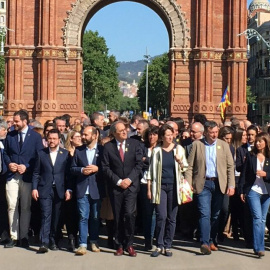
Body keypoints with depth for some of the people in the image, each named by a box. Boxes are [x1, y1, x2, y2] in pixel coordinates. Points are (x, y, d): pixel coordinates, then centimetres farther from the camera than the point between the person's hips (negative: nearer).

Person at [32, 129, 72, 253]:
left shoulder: (65, 154, 4)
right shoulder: (41, 153, 7)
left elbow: (68, 173, 3)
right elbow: (36, 173, 7)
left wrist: (68, 189, -3)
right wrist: (34, 188, -2)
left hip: (59, 190, 1)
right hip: (45, 190, 0)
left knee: (56, 217, 5)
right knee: (46, 215, -8)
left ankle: (53, 241, 16)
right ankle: (44, 243, -9)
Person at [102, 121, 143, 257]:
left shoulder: (135, 144, 4)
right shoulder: (108, 147, 2)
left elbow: (139, 164, -1)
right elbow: (105, 168, -2)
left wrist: (129, 179, -11)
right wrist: (118, 181, -9)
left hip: (131, 185, 0)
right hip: (115, 187, 1)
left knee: (129, 214, -12)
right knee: (118, 217, 5)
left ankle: (129, 244, 3)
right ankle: (120, 245, 16)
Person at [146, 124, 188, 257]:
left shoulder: (179, 149, 6)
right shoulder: (157, 151, 3)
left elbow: (185, 169, 10)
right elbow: (151, 170, 5)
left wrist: (180, 162, -12)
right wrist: (149, 189, 1)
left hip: (174, 186, 1)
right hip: (160, 186, -1)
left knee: (172, 218, 4)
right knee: (161, 216, -9)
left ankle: (168, 246, 14)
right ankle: (159, 246, 2)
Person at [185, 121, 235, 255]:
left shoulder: (223, 145, 8)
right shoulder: (197, 145, 3)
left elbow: (230, 166, 7)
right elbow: (190, 166, 2)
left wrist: (231, 185, -2)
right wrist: (188, 184, -7)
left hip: (219, 184, 2)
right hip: (203, 184, -2)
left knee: (215, 215, 9)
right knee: (205, 213, -12)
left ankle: (212, 241, 20)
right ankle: (204, 243, -17)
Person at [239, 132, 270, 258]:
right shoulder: (250, 155, 3)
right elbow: (244, 173, 3)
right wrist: (241, 191, 0)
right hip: (253, 191, -2)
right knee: (258, 218, -11)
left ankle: (258, 246, 18)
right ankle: (259, 247, -12)